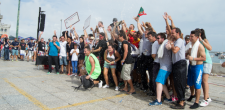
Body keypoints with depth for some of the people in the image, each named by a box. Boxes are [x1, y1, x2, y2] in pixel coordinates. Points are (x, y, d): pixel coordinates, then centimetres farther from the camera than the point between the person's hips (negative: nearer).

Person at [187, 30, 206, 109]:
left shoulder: (200, 46, -16)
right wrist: (188, 56, 3)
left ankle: (197, 102, 8)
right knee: (190, 83, 19)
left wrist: (193, 58, -25)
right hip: (191, 66, 8)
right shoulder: (191, 45, 7)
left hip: (198, 67, -8)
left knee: (197, 85, -2)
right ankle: (192, 95, 45)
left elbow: (204, 58, -21)